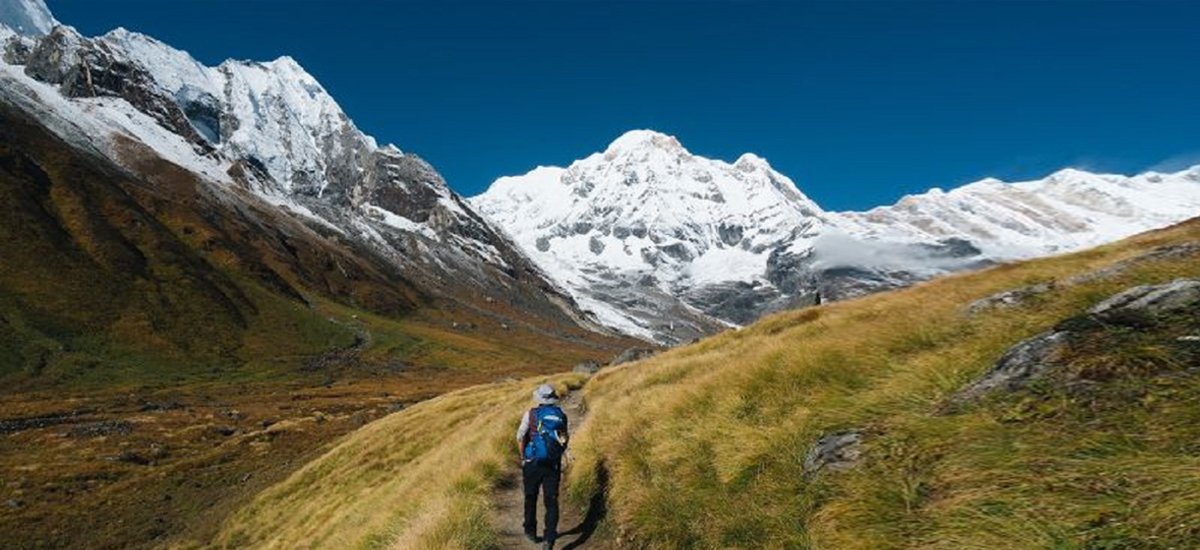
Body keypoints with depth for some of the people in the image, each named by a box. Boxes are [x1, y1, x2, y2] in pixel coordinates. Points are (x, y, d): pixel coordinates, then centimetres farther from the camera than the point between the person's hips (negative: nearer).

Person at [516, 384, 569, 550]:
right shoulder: (561, 416, 2)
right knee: (551, 501, 5)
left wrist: (522, 457, 3)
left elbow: (520, 437, -10)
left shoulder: (531, 414, -6)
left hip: (533, 463, -1)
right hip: (553, 465, 1)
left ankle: (530, 531, 31)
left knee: (531, 498, 18)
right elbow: (565, 439, 7)